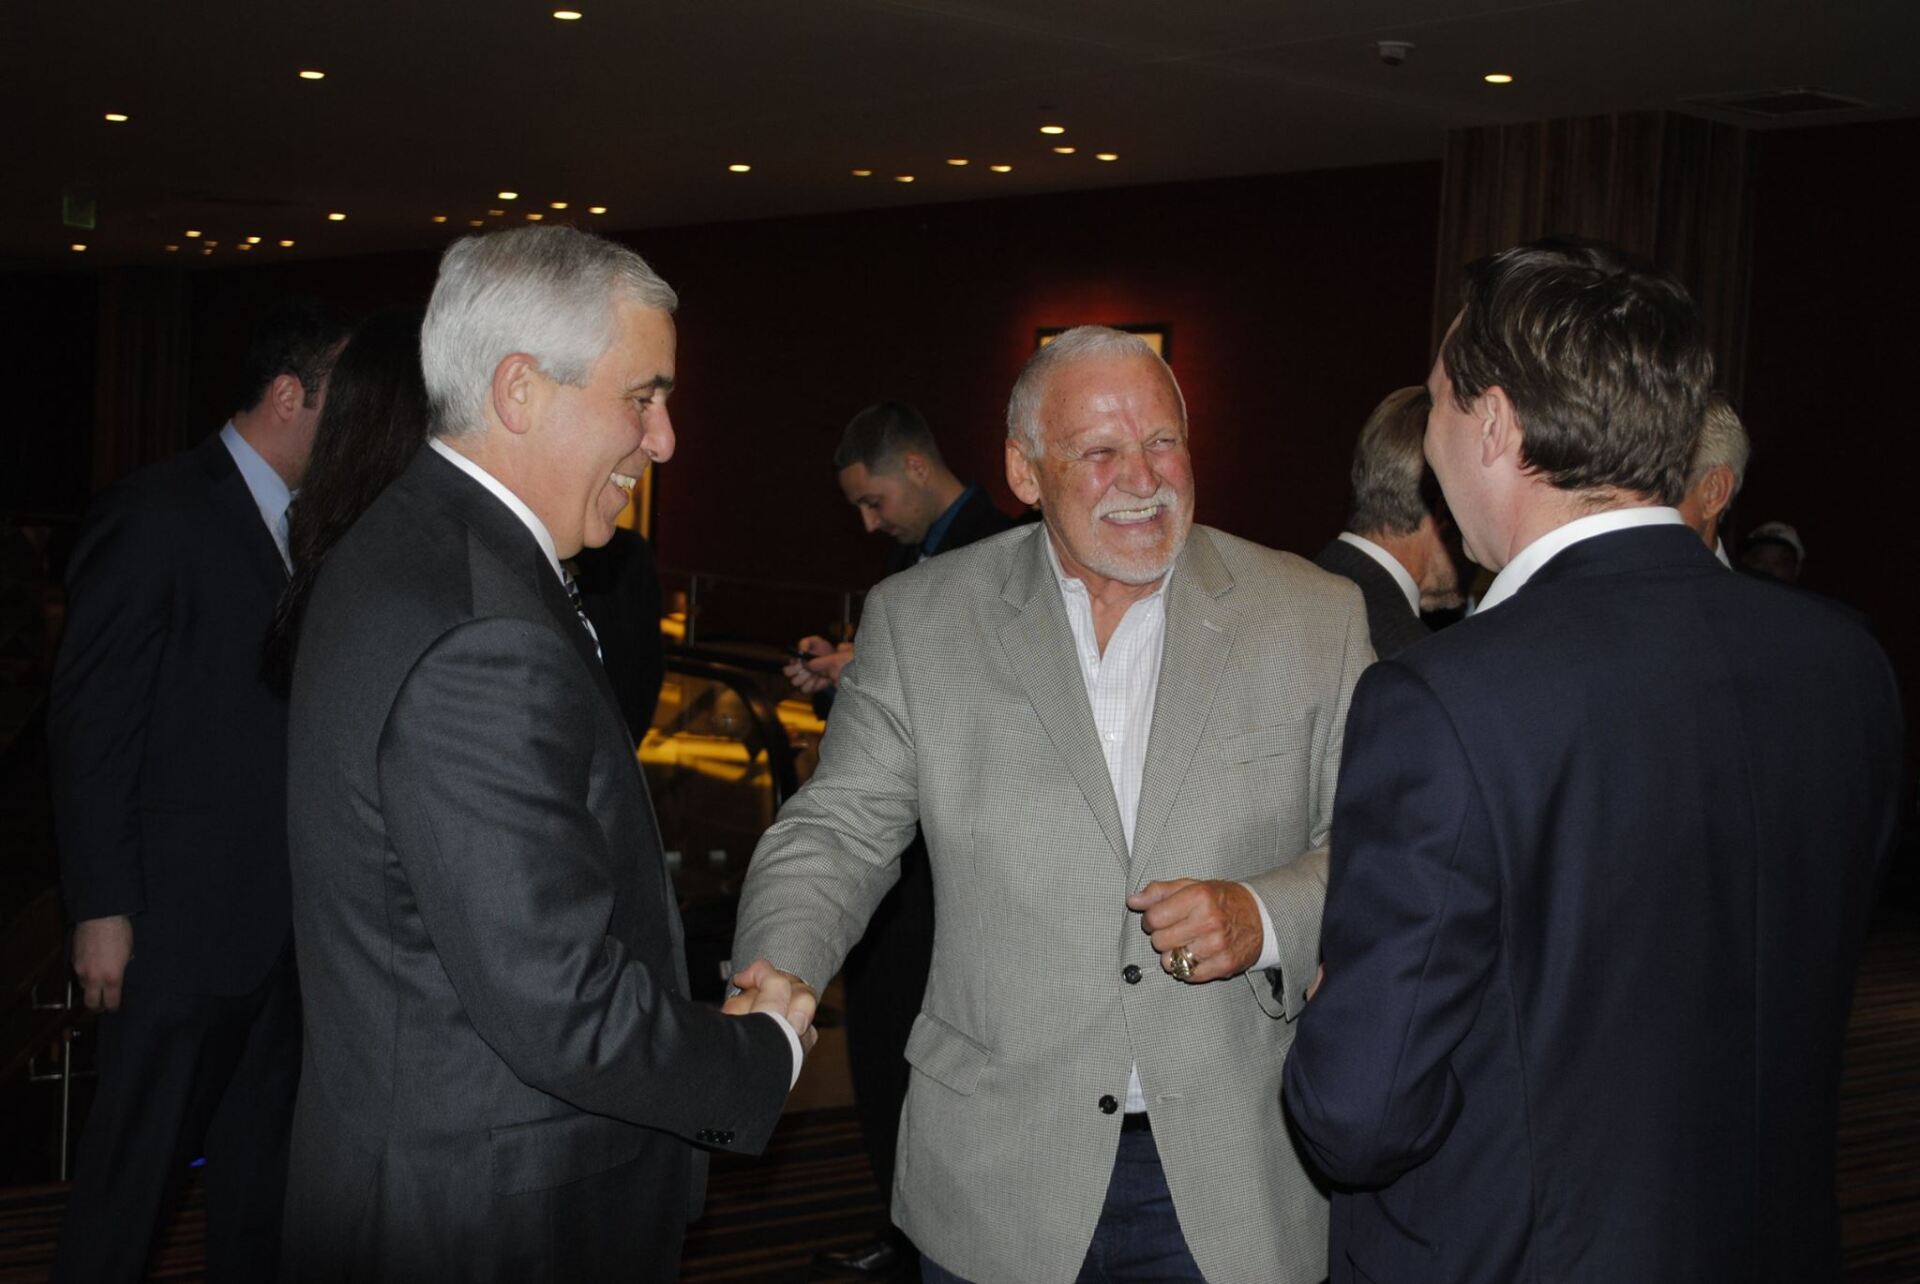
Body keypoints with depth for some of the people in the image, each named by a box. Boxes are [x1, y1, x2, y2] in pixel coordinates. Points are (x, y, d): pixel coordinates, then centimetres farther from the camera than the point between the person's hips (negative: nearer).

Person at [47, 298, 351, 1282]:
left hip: (279, 919, 7)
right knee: (136, 1163, 4)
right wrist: (101, 909, -15)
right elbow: (89, 724, -13)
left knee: (260, 1159, 17)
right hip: (180, 918, -7)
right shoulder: (157, 515, -11)